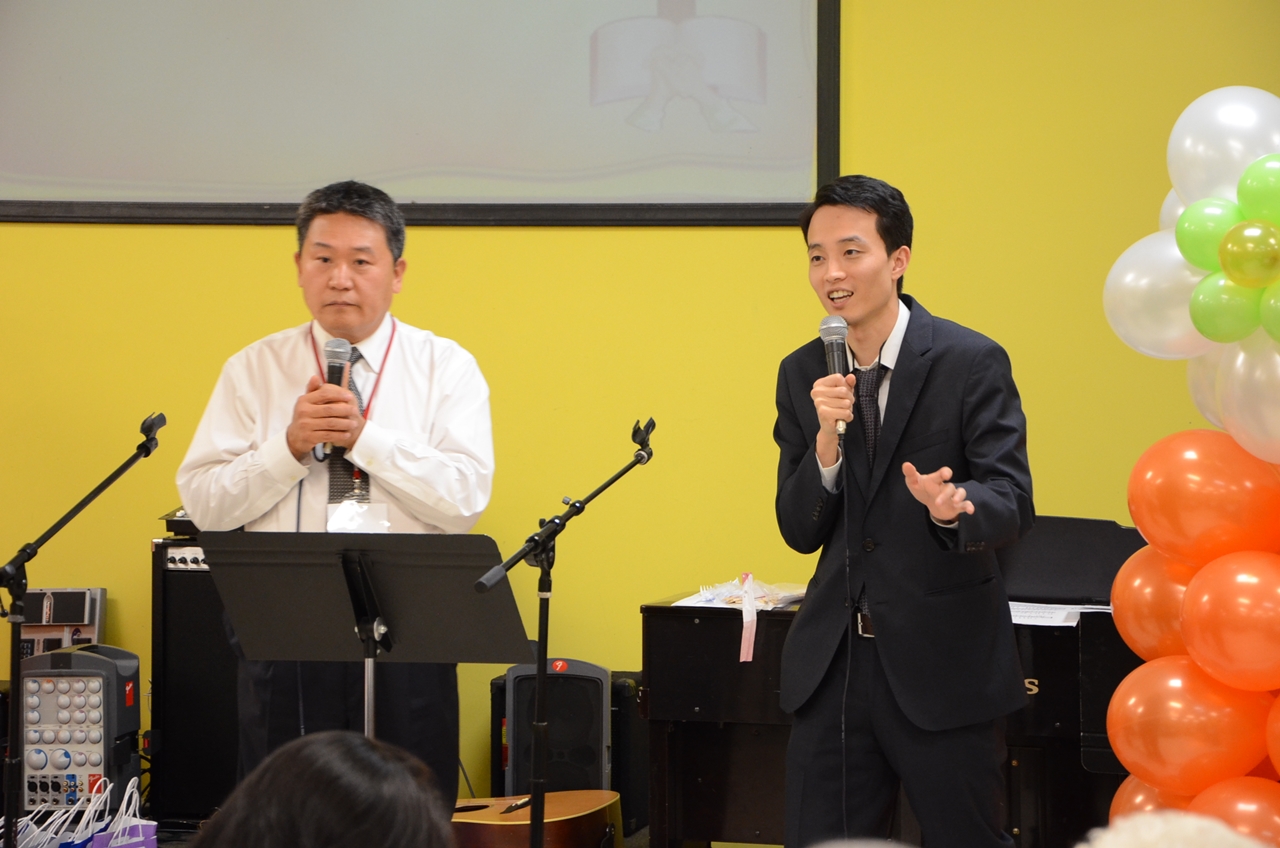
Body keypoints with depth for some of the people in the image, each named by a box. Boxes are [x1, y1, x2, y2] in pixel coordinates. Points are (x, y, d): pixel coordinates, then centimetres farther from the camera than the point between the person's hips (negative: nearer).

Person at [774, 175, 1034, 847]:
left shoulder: (971, 363, -8)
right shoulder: (802, 376, 6)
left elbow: (1012, 500, -13)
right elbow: (799, 533, 3)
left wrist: (952, 507, -36)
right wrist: (827, 440, -15)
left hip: (944, 663, -4)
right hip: (833, 662, 4)